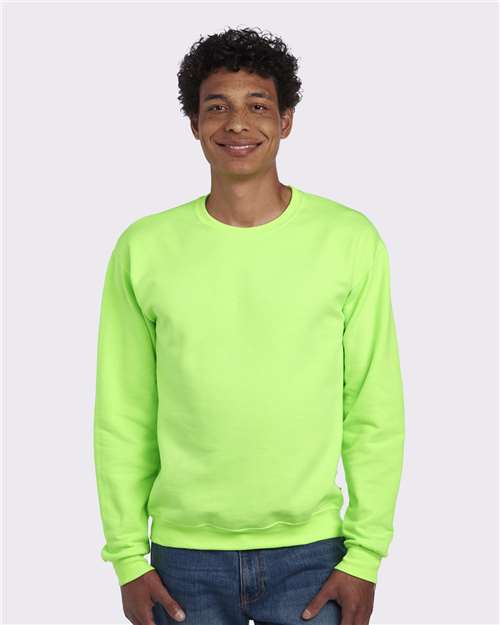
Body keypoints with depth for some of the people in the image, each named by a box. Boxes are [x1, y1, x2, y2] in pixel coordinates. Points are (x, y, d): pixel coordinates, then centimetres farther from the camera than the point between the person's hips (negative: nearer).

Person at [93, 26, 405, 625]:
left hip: (310, 552, 0)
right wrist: (128, 558, 0)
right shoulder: (143, 248, -2)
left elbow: (376, 412, -2)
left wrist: (366, 553, -4)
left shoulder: (351, 240, -4)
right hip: (185, 555, 1)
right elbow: (123, 418, 2)